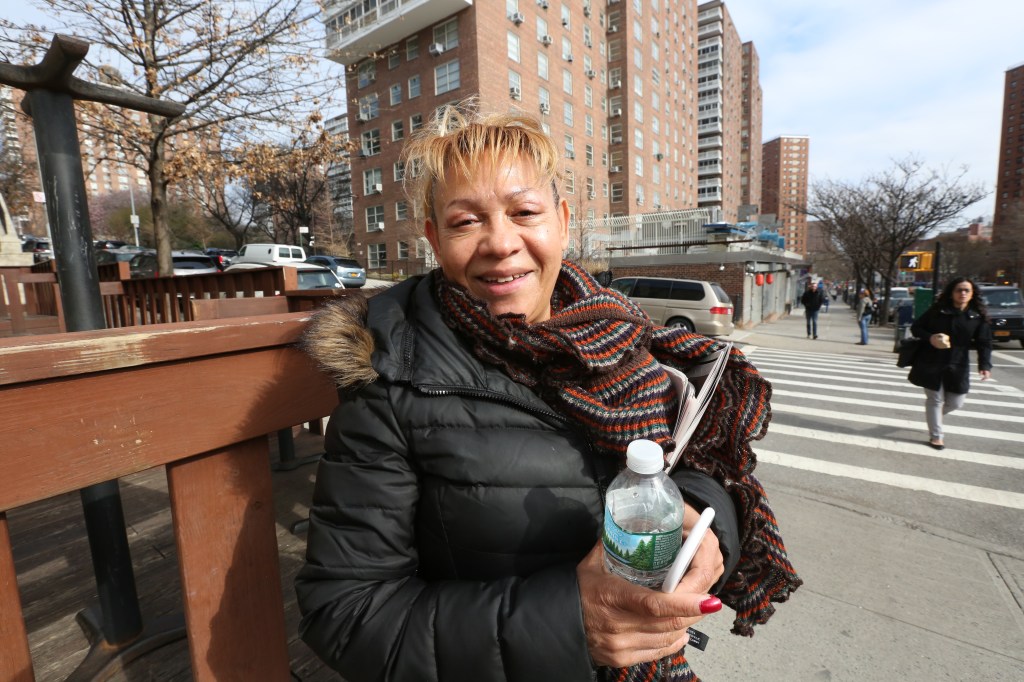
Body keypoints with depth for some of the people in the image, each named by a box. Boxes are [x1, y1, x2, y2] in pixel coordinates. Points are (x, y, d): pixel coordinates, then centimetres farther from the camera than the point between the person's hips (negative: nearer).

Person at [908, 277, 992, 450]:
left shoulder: (978, 316, 0)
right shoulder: (937, 310, -4)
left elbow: (984, 343, 0)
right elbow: (915, 327, 2)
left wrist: (985, 365, -12)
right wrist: (930, 338, -17)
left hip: (958, 366, 2)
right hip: (931, 363, -2)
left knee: (956, 403, 7)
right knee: (935, 400, 6)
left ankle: (933, 415, 40)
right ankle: (935, 436, 19)